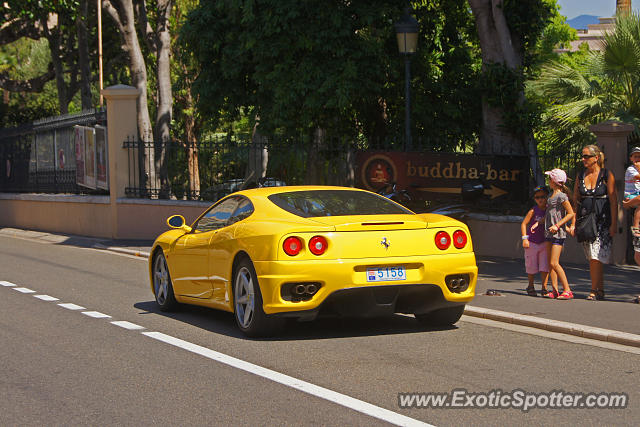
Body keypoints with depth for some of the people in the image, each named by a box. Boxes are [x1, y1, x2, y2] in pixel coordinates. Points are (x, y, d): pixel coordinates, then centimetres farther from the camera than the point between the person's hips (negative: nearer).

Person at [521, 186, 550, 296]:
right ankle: (531, 286, 27)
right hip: (532, 242, -2)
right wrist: (525, 238, -13)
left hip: (544, 242, 2)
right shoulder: (533, 211, -8)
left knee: (545, 266, -7)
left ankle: (544, 288, 0)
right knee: (532, 266, 7)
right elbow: (523, 224, -6)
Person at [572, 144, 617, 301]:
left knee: (595, 256, -13)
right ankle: (600, 290, 11)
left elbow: (613, 201, -5)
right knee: (592, 258, 5)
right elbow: (575, 201, 14)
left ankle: (595, 291, -9)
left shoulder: (606, 175, -3)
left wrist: (613, 224, -11)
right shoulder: (580, 176, 11)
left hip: (602, 220, -5)